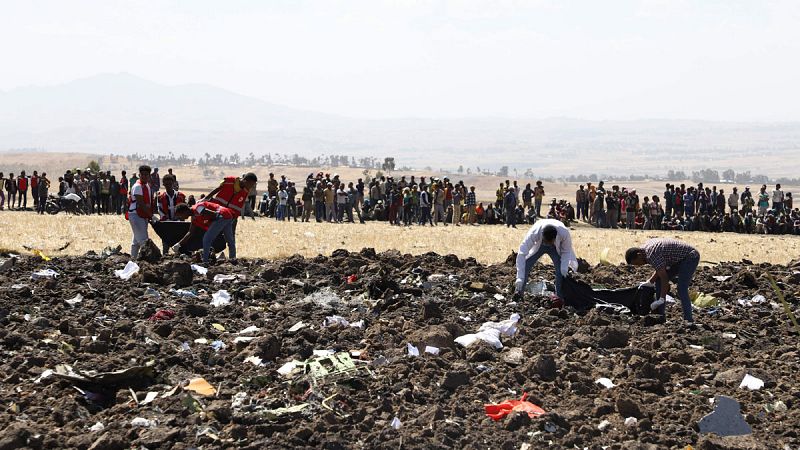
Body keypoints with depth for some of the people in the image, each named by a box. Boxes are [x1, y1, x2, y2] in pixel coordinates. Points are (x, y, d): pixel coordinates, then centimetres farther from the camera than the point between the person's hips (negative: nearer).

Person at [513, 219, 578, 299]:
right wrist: (520, 278, -44)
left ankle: (559, 297, -3)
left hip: (556, 248, 0)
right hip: (538, 246, 0)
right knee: (524, 266, -14)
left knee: (562, 271, -17)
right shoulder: (534, 233, -42)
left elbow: (566, 251, -19)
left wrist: (564, 267, -34)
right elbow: (522, 254, -40)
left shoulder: (564, 233, -40)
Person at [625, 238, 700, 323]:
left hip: (690, 257, -11)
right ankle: (660, 315, 11)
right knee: (659, 281, 9)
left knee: (681, 290, -22)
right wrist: (650, 282, 7)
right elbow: (661, 269, 13)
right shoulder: (646, 247, 3)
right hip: (680, 259, 11)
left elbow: (664, 277, -27)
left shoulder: (652, 255, -28)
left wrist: (661, 299, -24)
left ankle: (688, 320, -23)